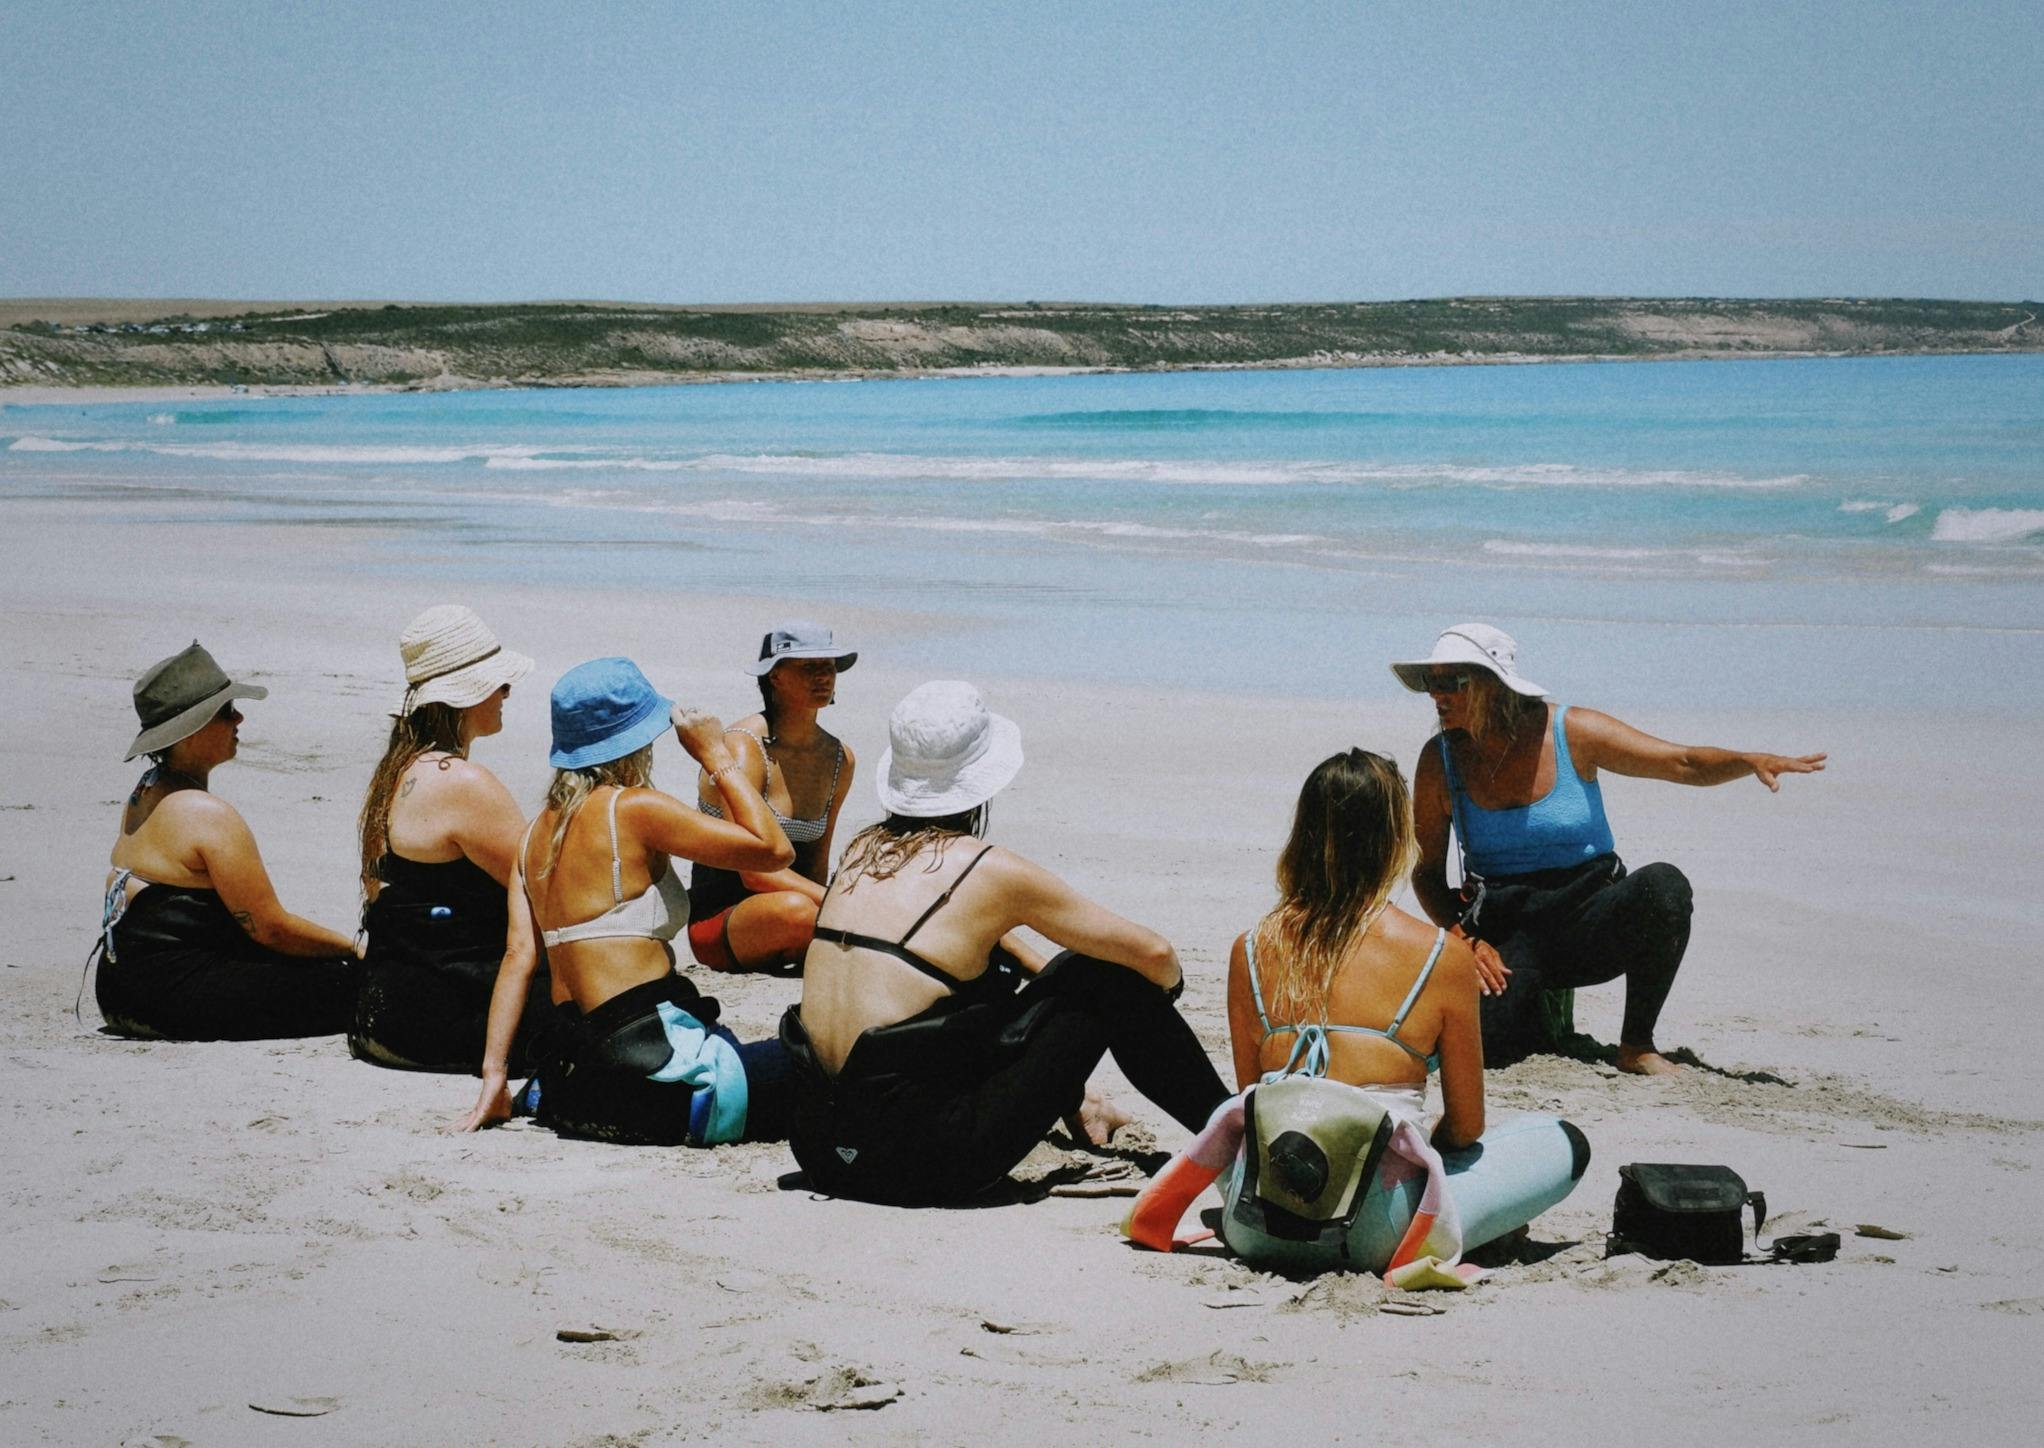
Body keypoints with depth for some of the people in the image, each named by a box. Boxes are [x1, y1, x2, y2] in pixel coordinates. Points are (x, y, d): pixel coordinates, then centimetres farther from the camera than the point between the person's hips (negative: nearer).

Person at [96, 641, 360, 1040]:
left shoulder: (144, 795, 14)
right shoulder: (208, 815, -16)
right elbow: (271, 928, -13)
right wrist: (358, 949, 0)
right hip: (174, 998, -10)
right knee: (350, 981, -12)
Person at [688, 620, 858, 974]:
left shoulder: (840, 759, 6)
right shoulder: (744, 747, -16)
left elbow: (817, 862, 12)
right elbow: (755, 872, -24)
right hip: (717, 921, -6)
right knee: (794, 910, -39)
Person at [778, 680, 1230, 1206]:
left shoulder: (862, 851, 10)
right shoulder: (991, 872, -8)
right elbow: (1154, 954, 1)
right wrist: (1164, 987, 23)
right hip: (916, 1156, -7)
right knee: (1105, 975, 7)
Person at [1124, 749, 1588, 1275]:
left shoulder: (1250, 949, 4)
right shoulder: (1442, 957, -5)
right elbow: (1465, 1127, 4)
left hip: (1257, 1229, 5)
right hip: (1374, 1229, -5)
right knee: (1565, 1144, 12)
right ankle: (1425, 1235, 1)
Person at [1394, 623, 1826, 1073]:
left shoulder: (1573, 733, -7)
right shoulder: (1440, 760, -3)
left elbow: (1684, 762, -8)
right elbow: (1427, 871, 3)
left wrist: (1751, 761, -28)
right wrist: (1465, 941, -13)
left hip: (1588, 921, 0)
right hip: (1505, 932, 0)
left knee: (1662, 885, -32)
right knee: (1486, 1035, -30)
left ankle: (1637, 1044, -14)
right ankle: (1539, 1013, 10)